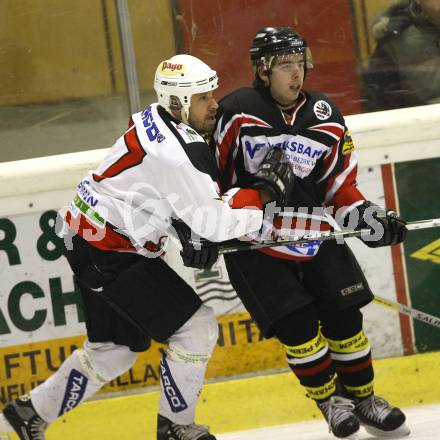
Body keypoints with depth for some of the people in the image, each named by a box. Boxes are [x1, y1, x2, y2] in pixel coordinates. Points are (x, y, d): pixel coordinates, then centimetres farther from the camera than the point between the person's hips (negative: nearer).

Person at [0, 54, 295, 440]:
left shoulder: (157, 120, 4)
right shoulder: (178, 151, -26)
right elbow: (210, 220, -22)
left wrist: (190, 230, 3)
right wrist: (265, 206, -16)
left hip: (94, 242, 10)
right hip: (110, 255, -10)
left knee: (115, 347, 22)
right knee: (196, 327, -7)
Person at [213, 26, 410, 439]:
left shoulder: (325, 118, 1)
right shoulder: (235, 112, -10)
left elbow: (340, 185, 7)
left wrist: (365, 215, -9)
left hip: (315, 236, 4)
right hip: (253, 241, -3)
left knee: (344, 316, 1)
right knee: (297, 326, -10)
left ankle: (361, 396, 21)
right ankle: (329, 399, 11)